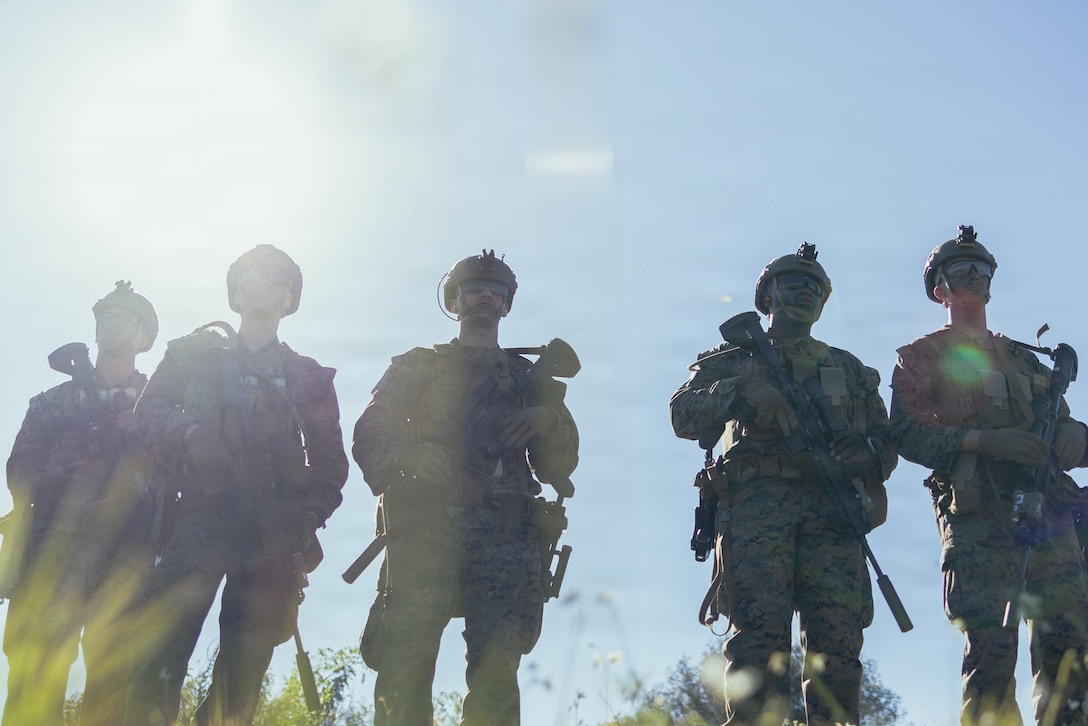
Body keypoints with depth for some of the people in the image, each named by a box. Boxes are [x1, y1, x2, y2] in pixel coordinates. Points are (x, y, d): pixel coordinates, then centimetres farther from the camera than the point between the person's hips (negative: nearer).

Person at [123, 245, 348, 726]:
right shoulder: (197, 353, 19)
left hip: (274, 534, 2)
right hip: (202, 511, -2)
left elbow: (330, 460, 17)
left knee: (244, 664, -4)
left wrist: (311, 513, 0)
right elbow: (151, 409, 7)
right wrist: (190, 432, -14)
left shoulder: (308, 377, 22)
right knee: (167, 637, -19)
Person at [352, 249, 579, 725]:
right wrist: (408, 454, -12)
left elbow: (558, 468, 21)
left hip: (503, 532, 1)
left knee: (496, 669, -13)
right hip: (423, 528, -1)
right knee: (405, 666, -13)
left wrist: (550, 419, -1)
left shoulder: (529, 378, 27)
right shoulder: (415, 368, 24)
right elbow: (369, 438, 10)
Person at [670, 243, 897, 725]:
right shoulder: (734, 359, 22)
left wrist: (867, 452, -3)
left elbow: (887, 442, 22)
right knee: (759, 635, -16)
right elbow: (683, 413, 5)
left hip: (830, 510, 2)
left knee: (837, 639, -12)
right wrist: (745, 394, -12)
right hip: (756, 504, -2)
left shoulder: (850, 369, 29)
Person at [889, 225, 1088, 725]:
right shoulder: (922, 356, 13)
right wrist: (983, 440, -14)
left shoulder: (1022, 358, 28)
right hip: (977, 514, -4)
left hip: (1045, 507, 4)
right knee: (991, 647, -12)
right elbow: (907, 435, 0)